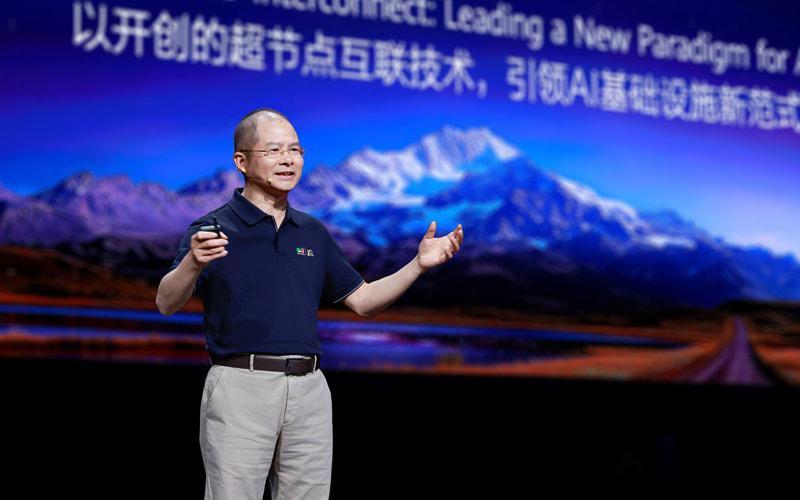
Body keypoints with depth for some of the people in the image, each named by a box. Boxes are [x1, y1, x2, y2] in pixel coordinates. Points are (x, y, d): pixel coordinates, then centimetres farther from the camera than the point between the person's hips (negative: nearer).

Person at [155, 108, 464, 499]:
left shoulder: (313, 233, 15)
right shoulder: (213, 229, -2)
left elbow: (363, 301, 18)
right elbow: (167, 304, -14)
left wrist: (419, 264, 5)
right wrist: (193, 263, -34)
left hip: (309, 390, 5)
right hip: (240, 385, -5)